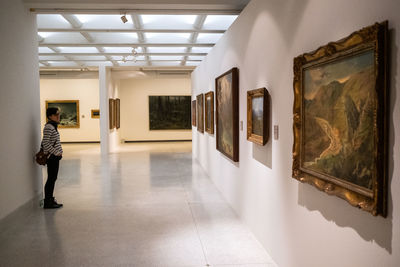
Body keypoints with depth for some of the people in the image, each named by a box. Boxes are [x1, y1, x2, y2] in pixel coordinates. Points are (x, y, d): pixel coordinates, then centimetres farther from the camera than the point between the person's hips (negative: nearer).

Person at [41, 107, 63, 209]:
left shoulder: (53, 126, 15)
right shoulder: (48, 127, -15)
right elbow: (46, 143, -20)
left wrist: (59, 152, 12)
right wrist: (56, 152, -16)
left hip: (55, 156, 9)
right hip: (52, 156, -9)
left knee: (53, 178, 13)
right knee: (51, 179, -3)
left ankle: (50, 200, 21)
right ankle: (47, 202, 4)